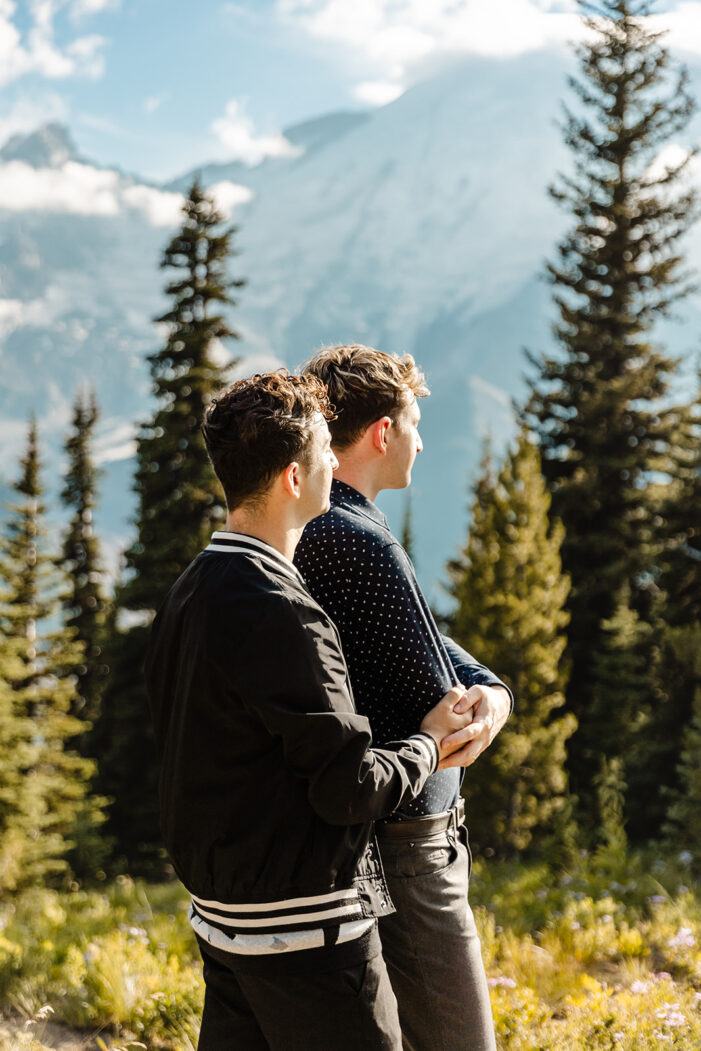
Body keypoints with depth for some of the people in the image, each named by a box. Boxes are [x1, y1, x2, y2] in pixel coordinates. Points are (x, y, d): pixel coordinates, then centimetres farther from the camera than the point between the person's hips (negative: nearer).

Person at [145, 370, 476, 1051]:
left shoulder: (188, 593, 8)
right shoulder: (281, 615, -22)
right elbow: (351, 790, -20)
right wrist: (429, 743, -2)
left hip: (220, 917, 9)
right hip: (303, 930, -9)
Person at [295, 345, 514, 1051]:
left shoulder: (301, 534, 11)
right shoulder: (361, 542, -21)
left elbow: (428, 645, 11)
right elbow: (436, 700, -19)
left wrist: (492, 692, -6)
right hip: (403, 848, -10)